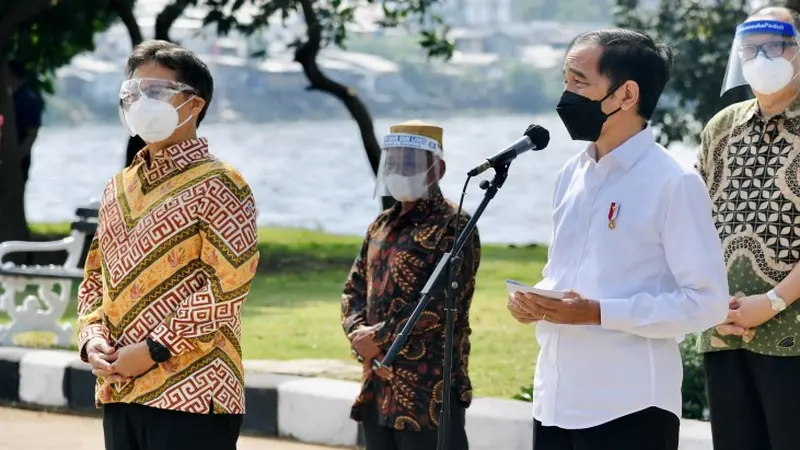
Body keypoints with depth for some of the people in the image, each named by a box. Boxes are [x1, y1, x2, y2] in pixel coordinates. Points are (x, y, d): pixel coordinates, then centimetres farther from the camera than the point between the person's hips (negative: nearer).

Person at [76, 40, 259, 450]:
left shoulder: (216, 185, -6)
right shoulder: (119, 188, 17)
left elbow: (228, 285, -15)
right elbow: (95, 277, 20)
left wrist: (154, 349, -17)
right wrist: (91, 338, 0)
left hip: (192, 397, -7)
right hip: (119, 393, 7)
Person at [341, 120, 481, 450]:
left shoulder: (453, 228, -9)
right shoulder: (381, 226, 18)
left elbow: (441, 304, -19)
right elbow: (354, 288, 16)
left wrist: (379, 338, -15)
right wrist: (358, 332, -5)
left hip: (430, 391, -9)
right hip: (378, 389, 9)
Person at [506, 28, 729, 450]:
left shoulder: (674, 182, -9)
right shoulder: (571, 174, 14)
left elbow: (707, 301, -13)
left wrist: (599, 313, -20)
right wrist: (534, 300, 1)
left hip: (629, 410, -7)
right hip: (555, 403, 7)